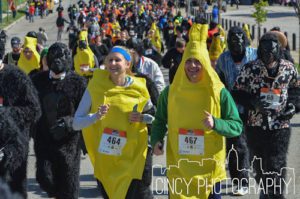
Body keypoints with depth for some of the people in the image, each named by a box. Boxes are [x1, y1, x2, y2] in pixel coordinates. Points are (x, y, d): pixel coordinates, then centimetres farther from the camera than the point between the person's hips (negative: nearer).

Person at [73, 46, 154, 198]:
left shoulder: (138, 88, -5)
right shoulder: (96, 86, -6)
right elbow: (76, 123, -6)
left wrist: (142, 118, -10)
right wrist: (96, 116, -24)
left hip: (132, 157, -1)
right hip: (104, 156, 1)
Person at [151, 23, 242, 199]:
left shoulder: (219, 93, -5)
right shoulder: (170, 92, 2)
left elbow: (237, 126, -5)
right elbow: (160, 121, 12)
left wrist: (215, 124, -23)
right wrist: (156, 140, -6)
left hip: (209, 169, -1)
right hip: (178, 167, 1)